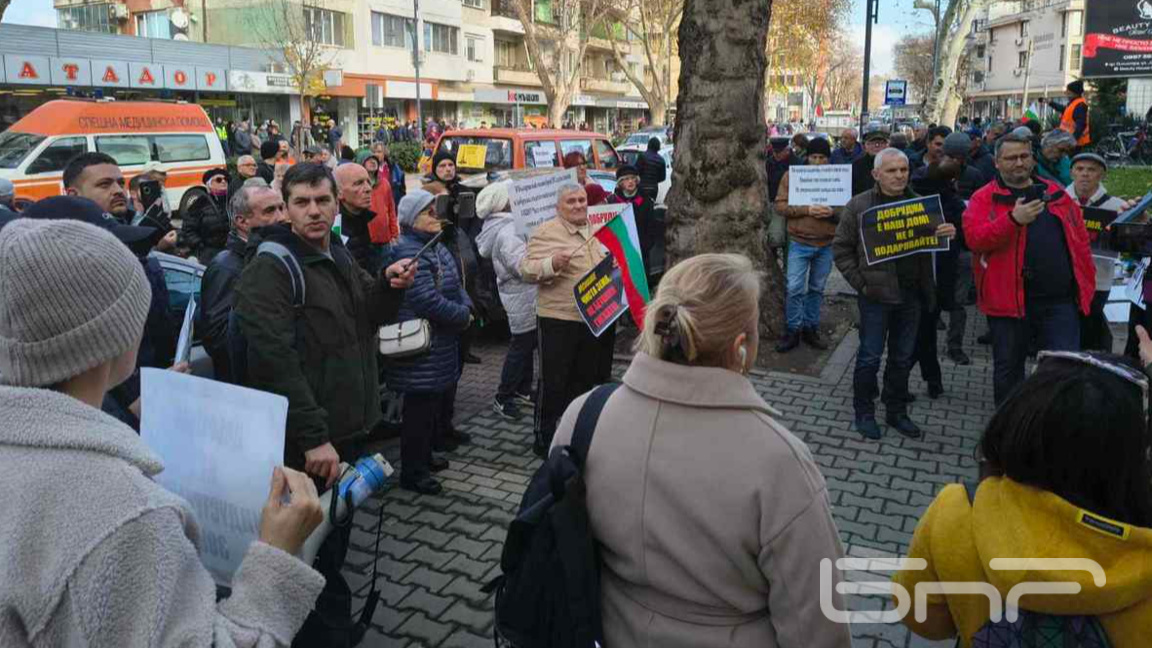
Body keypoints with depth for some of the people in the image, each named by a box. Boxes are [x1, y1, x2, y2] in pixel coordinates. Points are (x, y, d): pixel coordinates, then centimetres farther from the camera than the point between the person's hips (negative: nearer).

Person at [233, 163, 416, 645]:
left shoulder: (338, 256, 11)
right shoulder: (270, 268, -16)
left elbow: (369, 317, 21)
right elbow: (276, 359, -25)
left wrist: (389, 286, -2)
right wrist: (313, 437, -29)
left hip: (348, 426, 9)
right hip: (310, 442, -9)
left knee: (336, 540, 23)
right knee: (317, 554, 1)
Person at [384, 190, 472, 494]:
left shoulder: (437, 246, 13)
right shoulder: (409, 252, -20)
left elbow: (456, 283, 17)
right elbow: (429, 301, -26)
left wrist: (467, 307, -3)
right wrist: (464, 316, -12)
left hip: (443, 346, 10)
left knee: (441, 404, 20)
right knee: (421, 409, 0)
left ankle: (424, 455, 39)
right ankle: (412, 473, 14)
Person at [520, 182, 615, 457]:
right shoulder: (545, 233, -7)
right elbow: (527, 270, -12)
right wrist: (552, 264, -28)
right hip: (559, 319, -6)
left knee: (588, 377, 16)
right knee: (554, 380, 2)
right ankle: (544, 437, 16)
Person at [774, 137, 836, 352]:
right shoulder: (792, 175, -1)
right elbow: (780, 205, -6)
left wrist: (833, 212, -15)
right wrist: (806, 209, -19)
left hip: (826, 244, 2)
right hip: (800, 242, -2)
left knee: (817, 289, 12)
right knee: (795, 289, -3)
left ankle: (810, 328, 24)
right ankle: (793, 331, 10)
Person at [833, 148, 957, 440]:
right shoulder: (859, 205, -3)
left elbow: (935, 240, 13)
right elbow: (840, 247, 0)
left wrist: (949, 233, -12)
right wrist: (859, 282, -8)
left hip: (911, 294, 4)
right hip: (877, 295, -4)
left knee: (903, 357, 13)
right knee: (870, 356, 2)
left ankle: (896, 411, 28)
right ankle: (864, 412, 19)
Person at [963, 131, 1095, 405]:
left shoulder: (1057, 194, 12)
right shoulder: (984, 198, 0)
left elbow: (1080, 240, 14)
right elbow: (974, 239, -16)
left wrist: (1087, 284, 8)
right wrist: (1013, 219, -29)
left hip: (1061, 302, 2)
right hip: (1009, 300, -2)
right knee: (1008, 370, 12)